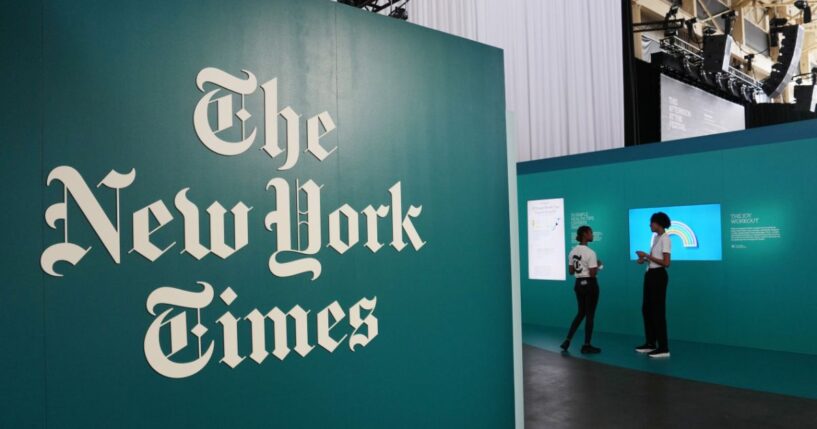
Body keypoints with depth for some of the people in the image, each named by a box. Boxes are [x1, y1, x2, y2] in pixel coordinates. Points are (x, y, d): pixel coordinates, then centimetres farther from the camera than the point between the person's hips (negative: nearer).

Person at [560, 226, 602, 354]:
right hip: (590, 284, -7)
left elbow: (571, 271, 8)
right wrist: (598, 265, -2)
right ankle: (587, 345, 10)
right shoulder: (590, 252, -17)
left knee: (581, 313, 18)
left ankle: (567, 341, 14)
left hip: (579, 284, 7)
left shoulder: (573, 252, 5)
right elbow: (592, 274, -19)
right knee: (590, 314, 4)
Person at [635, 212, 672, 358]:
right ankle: (651, 343, 24)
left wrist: (647, 256, -17)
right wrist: (644, 259, 3)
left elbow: (666, 263, -19)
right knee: (647, 309, 14)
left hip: (658, 276, -9)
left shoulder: (665, 238, -13)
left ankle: (663, 348, 1)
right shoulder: (655, 237, 14)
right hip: (650, 275, 10)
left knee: (658, 311, -6)